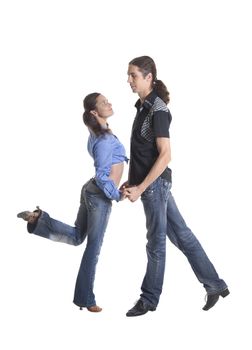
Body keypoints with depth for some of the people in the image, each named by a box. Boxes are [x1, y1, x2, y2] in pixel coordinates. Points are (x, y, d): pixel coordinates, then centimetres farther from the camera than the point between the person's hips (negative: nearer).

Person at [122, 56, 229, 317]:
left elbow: (165, 155, -20)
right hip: (150, 181, 9)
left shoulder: (157, 110, -16)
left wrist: (140, 188, -20)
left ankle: (149, 300, 18)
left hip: (155, 182, -9)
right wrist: (131, 181, 11)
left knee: (156, 242, 4)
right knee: (181, 235, 13)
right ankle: (214, 285, 22)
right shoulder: (143, 106, 11)